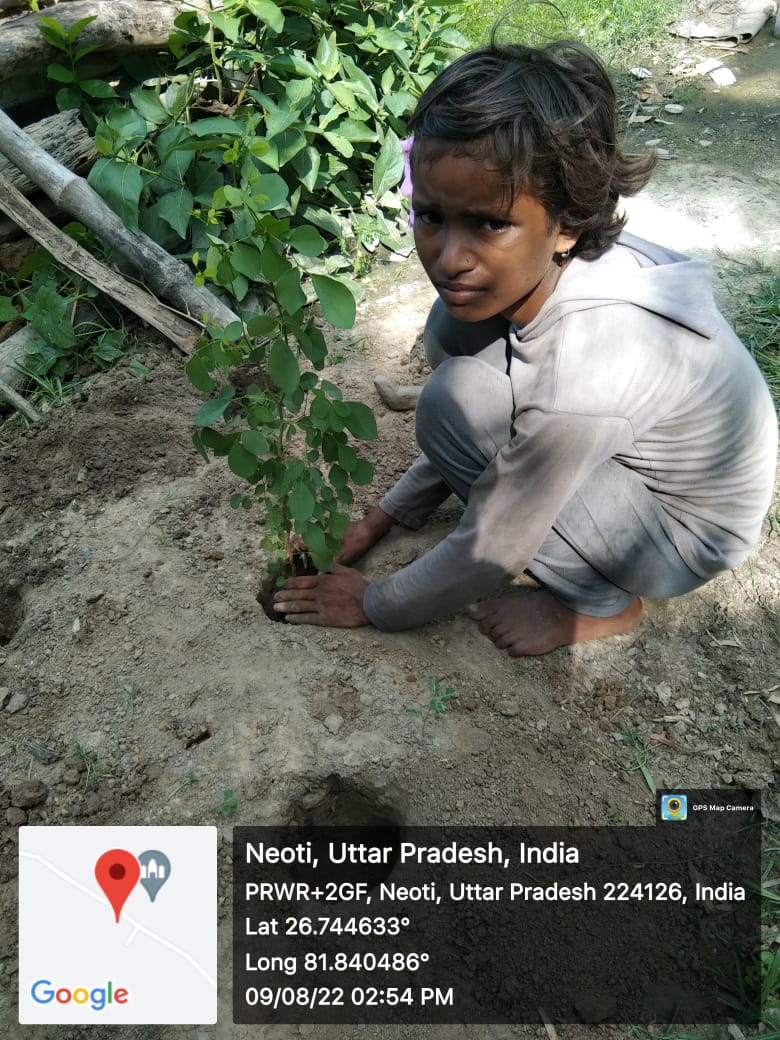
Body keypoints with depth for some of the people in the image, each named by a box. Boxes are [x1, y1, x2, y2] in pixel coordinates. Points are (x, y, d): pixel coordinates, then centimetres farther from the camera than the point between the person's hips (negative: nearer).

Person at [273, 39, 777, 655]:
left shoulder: (583, 368, -38)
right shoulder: (535, 269, -16)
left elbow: (489, 554, -25)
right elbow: (479, 433, 1)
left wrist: (372, 606, -8)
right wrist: (385, 518, 4)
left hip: (686, 532, -6)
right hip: (635, 458, 6)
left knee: (461, 398, -26)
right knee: (456, 327, -9)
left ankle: (598, 602, -6)